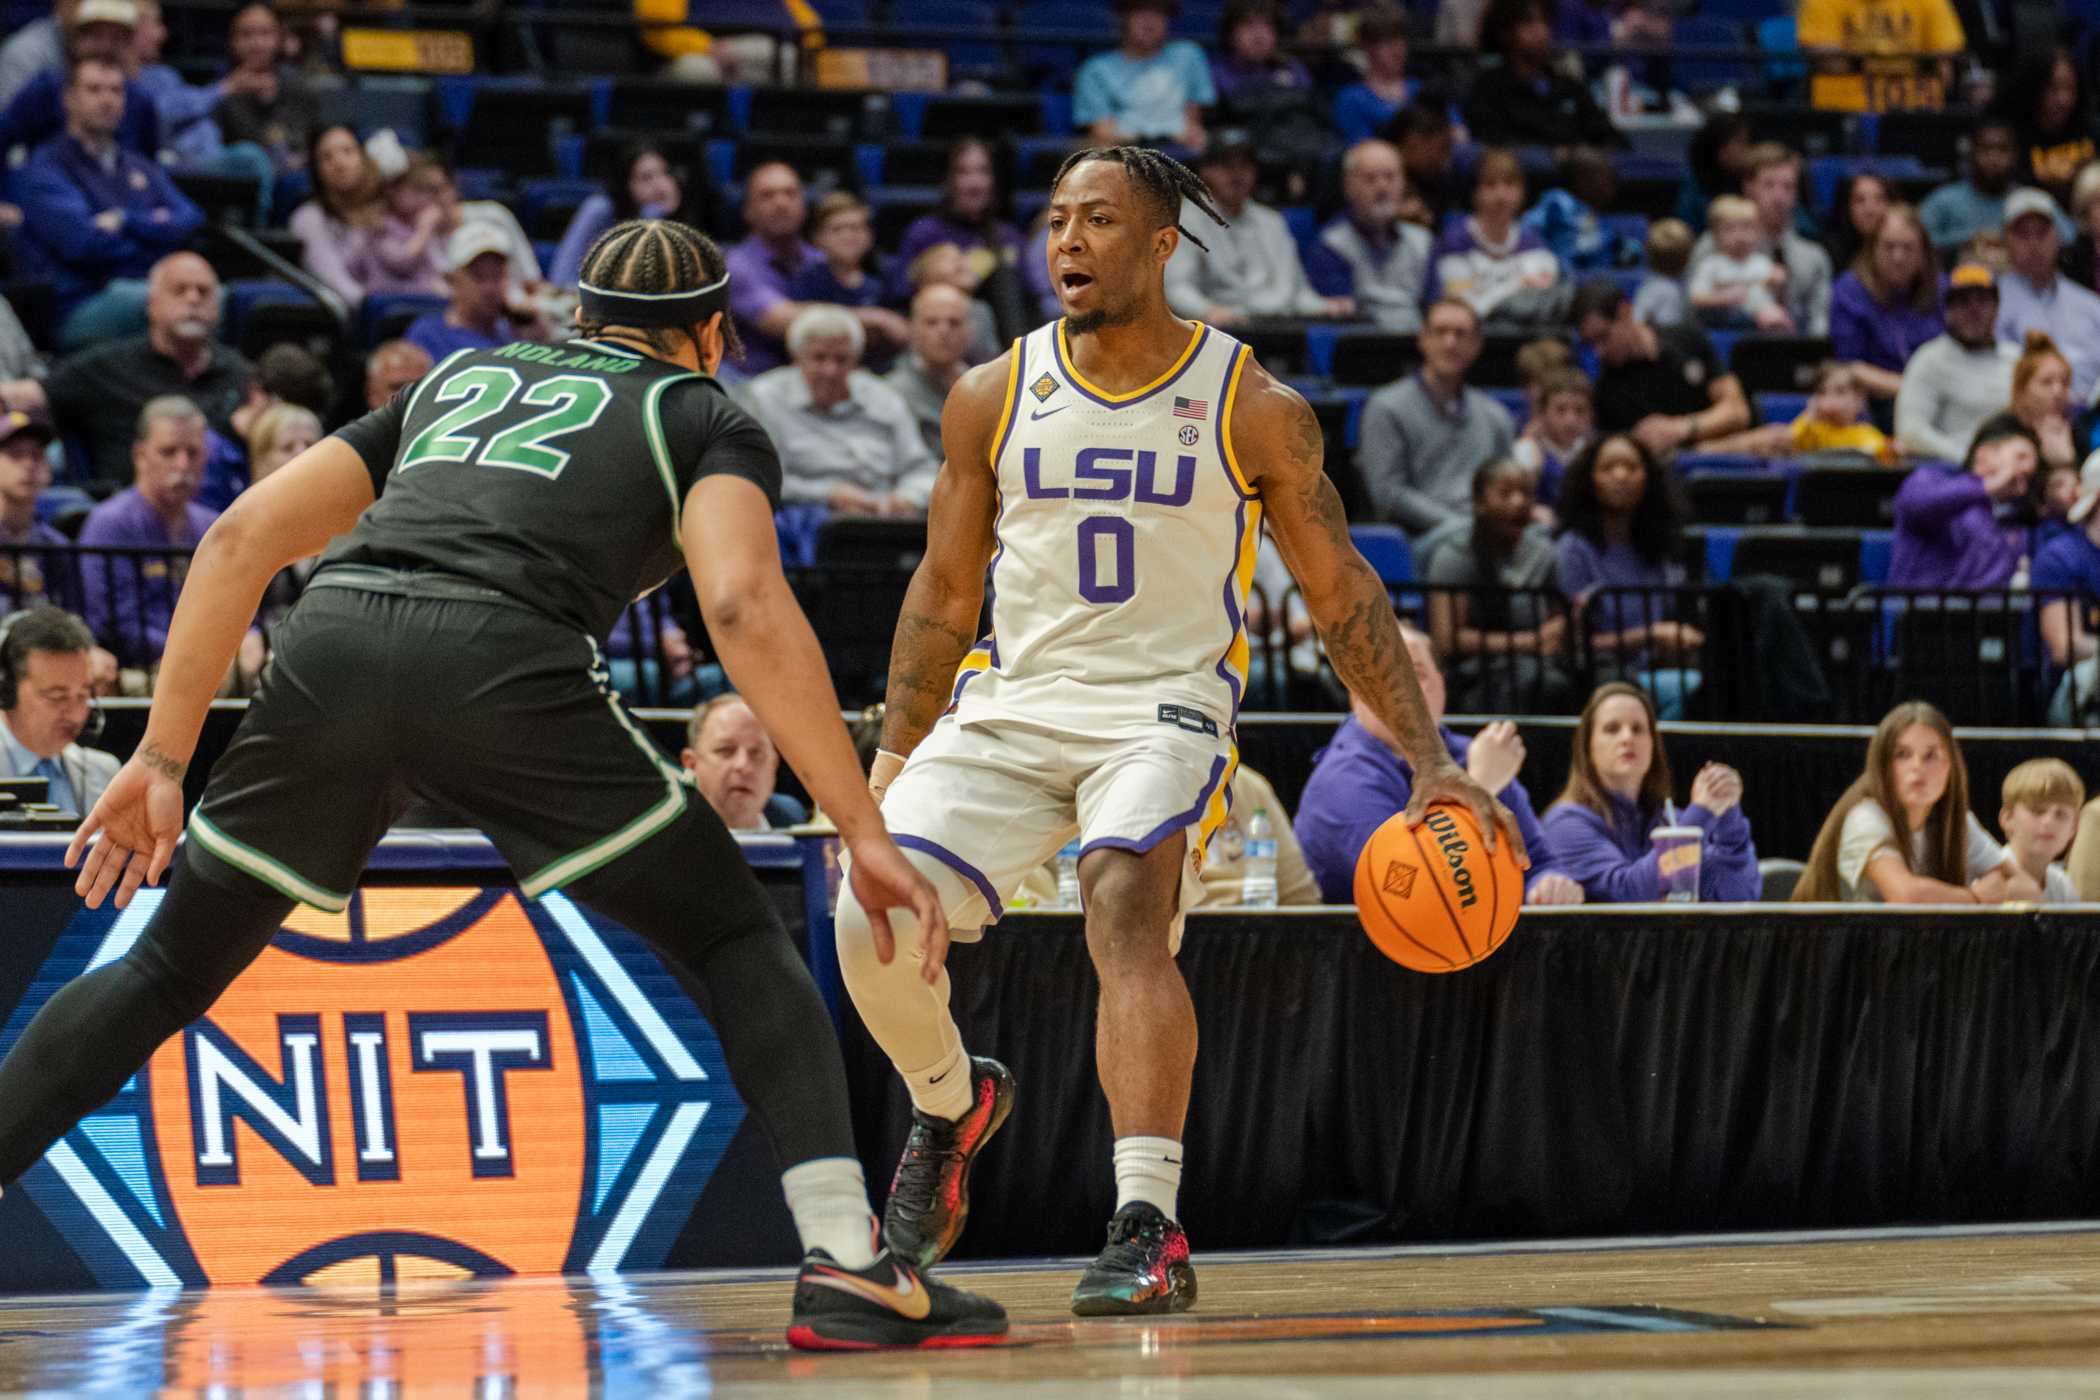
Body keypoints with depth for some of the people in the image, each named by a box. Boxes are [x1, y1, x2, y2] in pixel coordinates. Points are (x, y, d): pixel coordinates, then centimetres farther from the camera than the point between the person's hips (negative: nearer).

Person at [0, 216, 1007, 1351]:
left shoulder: (462, 377, 35)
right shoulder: (705, 418, 22)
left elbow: (244, 534, 23)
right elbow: (742, 604, 0)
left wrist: (163, 758, 23)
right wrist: (863, 831, -1)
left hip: (333, 637, 4)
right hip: (503, 663, -4)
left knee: (171, 968, 21)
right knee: (738, 946, 12)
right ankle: (845, 1262, -2)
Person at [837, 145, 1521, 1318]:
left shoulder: (1255, 409, -3)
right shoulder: (994, 397, 4)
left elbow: (1343, 593, 3)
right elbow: (946, 590, 14)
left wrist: (1431, 762, -3)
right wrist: (896, 758, 11)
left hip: (1166, 707, -3)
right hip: (1011, 704, 3)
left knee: (1128, 911, -30)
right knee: (873, 914, -15)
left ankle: (1151, 1231, -35)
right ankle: (952, 1104, 19)